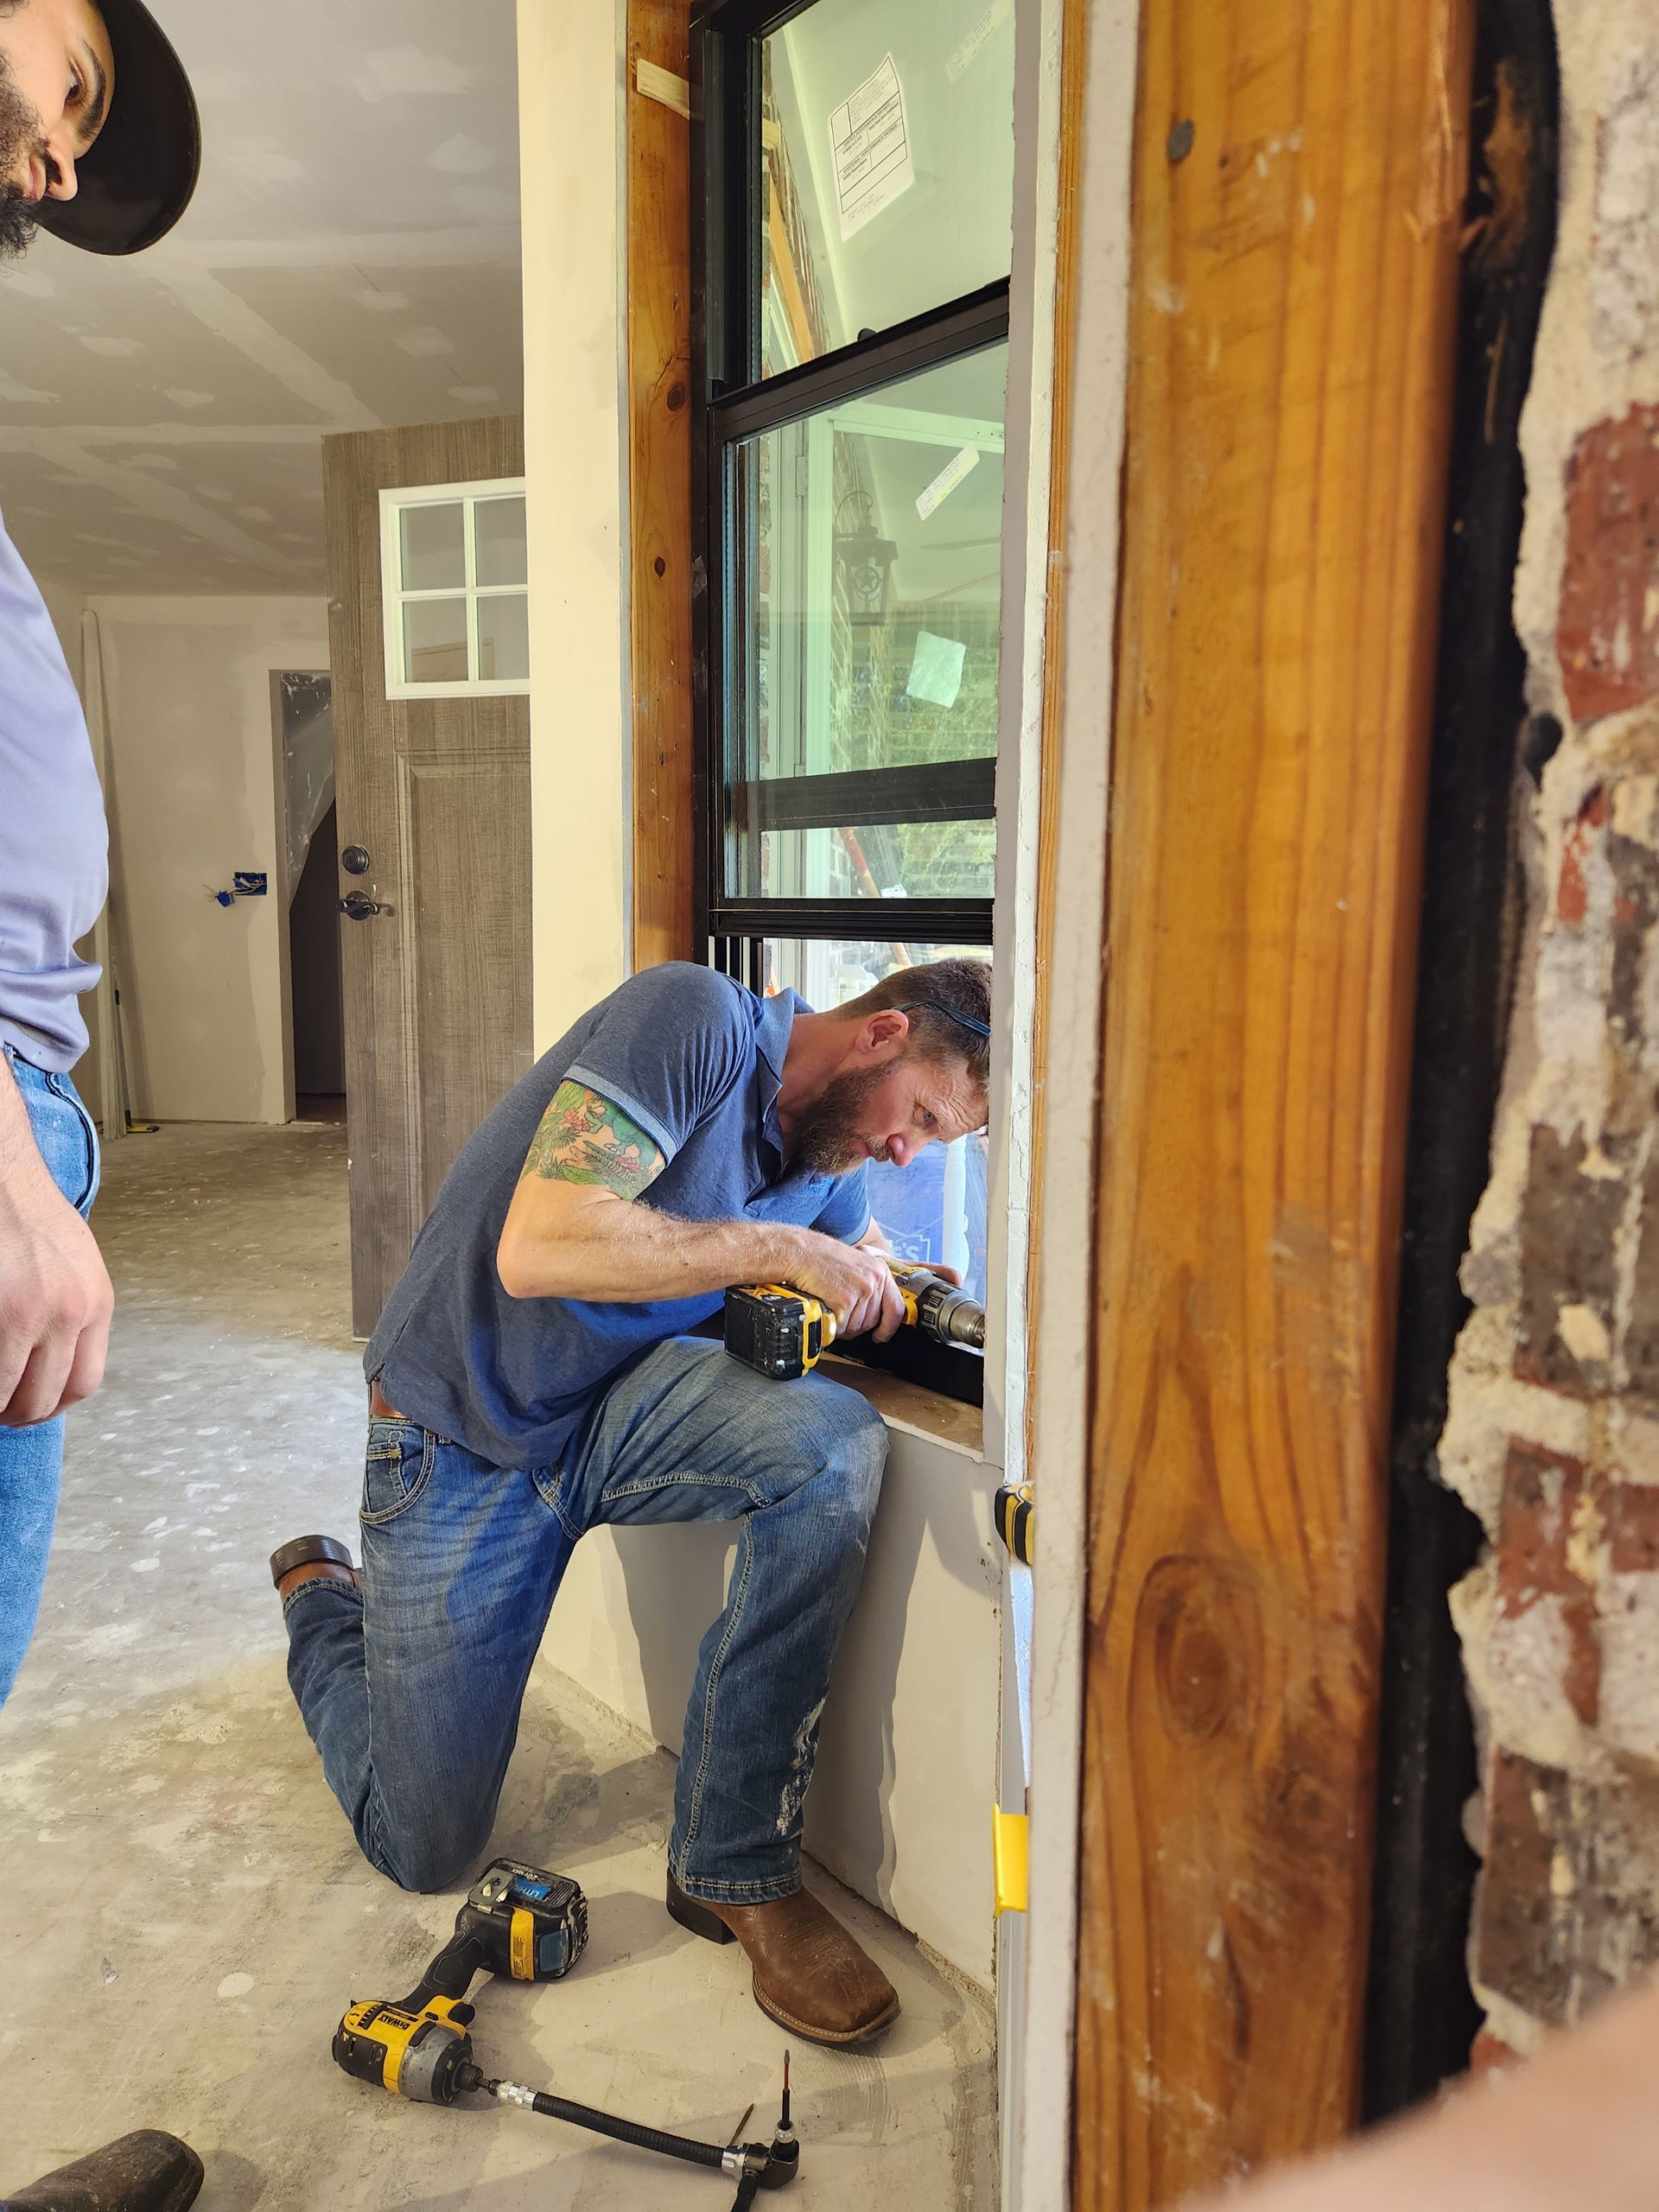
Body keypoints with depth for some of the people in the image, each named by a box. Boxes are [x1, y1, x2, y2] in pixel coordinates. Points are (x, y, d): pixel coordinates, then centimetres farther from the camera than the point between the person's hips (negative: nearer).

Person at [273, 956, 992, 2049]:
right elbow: (540, 1249, -32)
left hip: (618, 1410, 6)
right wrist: (778, 1248, -27)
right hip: (464, 1444, -5)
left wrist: (900, 1294, -5)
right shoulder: (695, 1018, -23)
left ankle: (735, 1870, -13)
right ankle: (324, 1598, 35)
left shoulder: (832, 1166, 1)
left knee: (836, 1440, -27)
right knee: (426, 1850, 5)